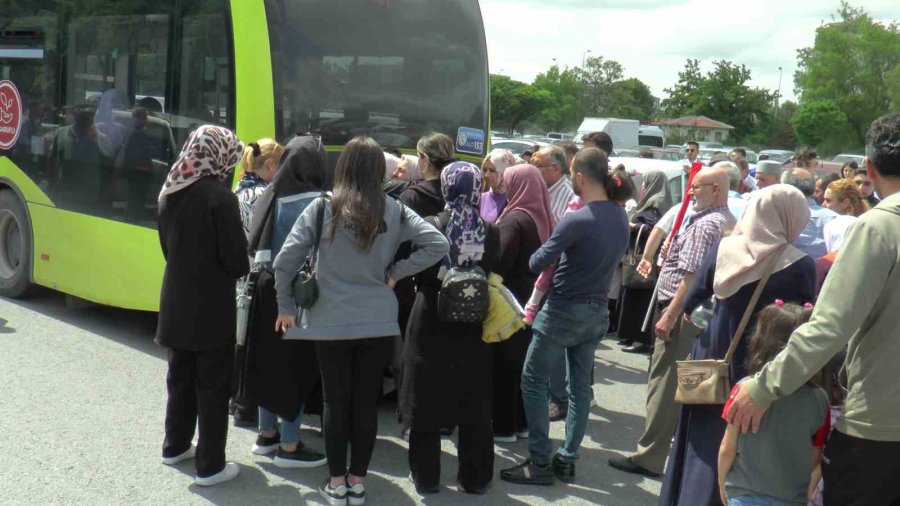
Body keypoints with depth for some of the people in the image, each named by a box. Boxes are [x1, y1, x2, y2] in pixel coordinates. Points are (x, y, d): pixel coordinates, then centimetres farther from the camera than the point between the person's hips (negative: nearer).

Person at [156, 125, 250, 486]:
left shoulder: (169, 193, 3)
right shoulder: (219, 197, -19)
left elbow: (167, 245, 13)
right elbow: (235, 258, -17)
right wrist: (244, 268, 4)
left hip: (176, 301, 7)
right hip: (211, 306, -7)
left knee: (179, 378, 21)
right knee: (213, 386, 3)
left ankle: (175, 446, 35)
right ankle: (210, 466, 10)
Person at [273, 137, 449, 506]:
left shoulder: (323, 207, -7)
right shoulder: (394, 211, -2)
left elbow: (286, 259, -8)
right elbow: (438, 245, -4)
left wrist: (286, 306, 4)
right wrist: (395, 273, 2)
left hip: (331, 322, -1)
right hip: (379, 323, 1)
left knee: (336, 402, 10)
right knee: (367, 403, 11)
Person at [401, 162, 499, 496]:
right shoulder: (491, 232, -7)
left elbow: (417, 272, -5)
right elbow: (493, 272, 1)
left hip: (431, 323, -1)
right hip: (471, 328, 2)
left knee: (427, 400, 10)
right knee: (472, 403, 12)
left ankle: (426, 477, 18)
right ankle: (474, 477, 19)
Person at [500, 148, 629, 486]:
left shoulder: (577, 220, -21)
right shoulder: (621, 217, 2)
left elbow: (537, 264, -18)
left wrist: (538, 255, 3)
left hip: (563, 311, -7)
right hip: (597, 312, 7)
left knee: (534, 381, 5)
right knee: (580, 385, 14)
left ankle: (540, 463, 5)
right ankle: (567, 460, 21)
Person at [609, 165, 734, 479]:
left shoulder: (705, 224, -16)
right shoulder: (727, 221, 15)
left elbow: (691, 275, -22)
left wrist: (669, 315, -22)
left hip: (680, 311, -10)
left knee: (663, 384, -5)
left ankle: (650, 457, 1)